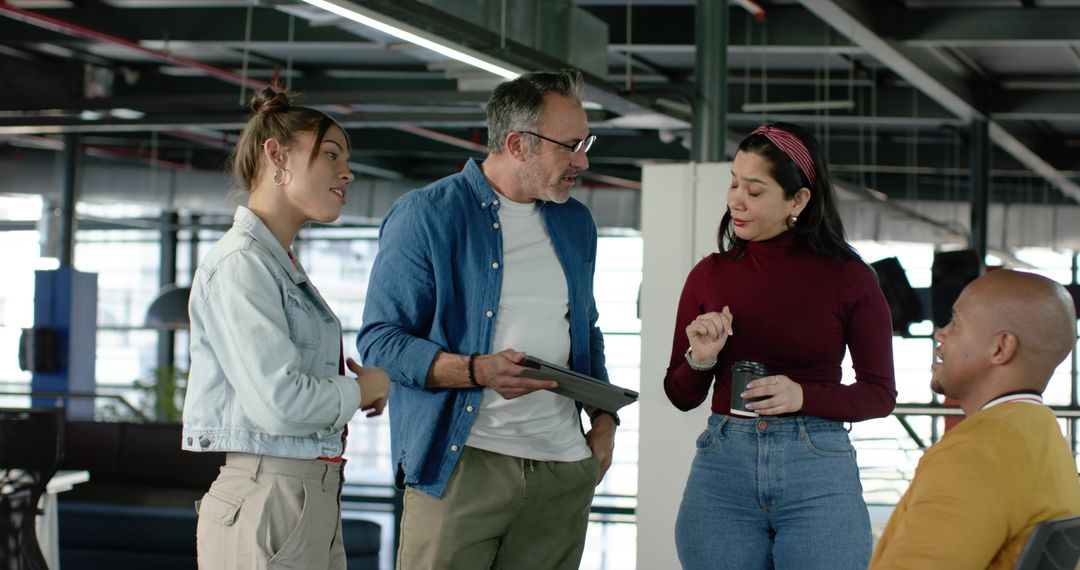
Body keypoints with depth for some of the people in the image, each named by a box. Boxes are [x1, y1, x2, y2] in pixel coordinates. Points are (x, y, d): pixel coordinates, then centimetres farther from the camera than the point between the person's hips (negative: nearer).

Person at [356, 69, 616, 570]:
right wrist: (478, 371, -22)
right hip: (460, 465, -5)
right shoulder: (425, 216, -4)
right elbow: (379, 340, -8)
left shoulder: (575, 223, 16)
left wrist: (604, 417, 12)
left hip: (564, 469, 5)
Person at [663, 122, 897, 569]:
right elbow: (681, 397, 12)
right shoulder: (710, 275, 5)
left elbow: (880, 393, 2)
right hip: (722, 465, 2)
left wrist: (803, 396, -13)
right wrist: (699, 360, -9)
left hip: (819, 468, -2)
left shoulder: (847, 278, -1)